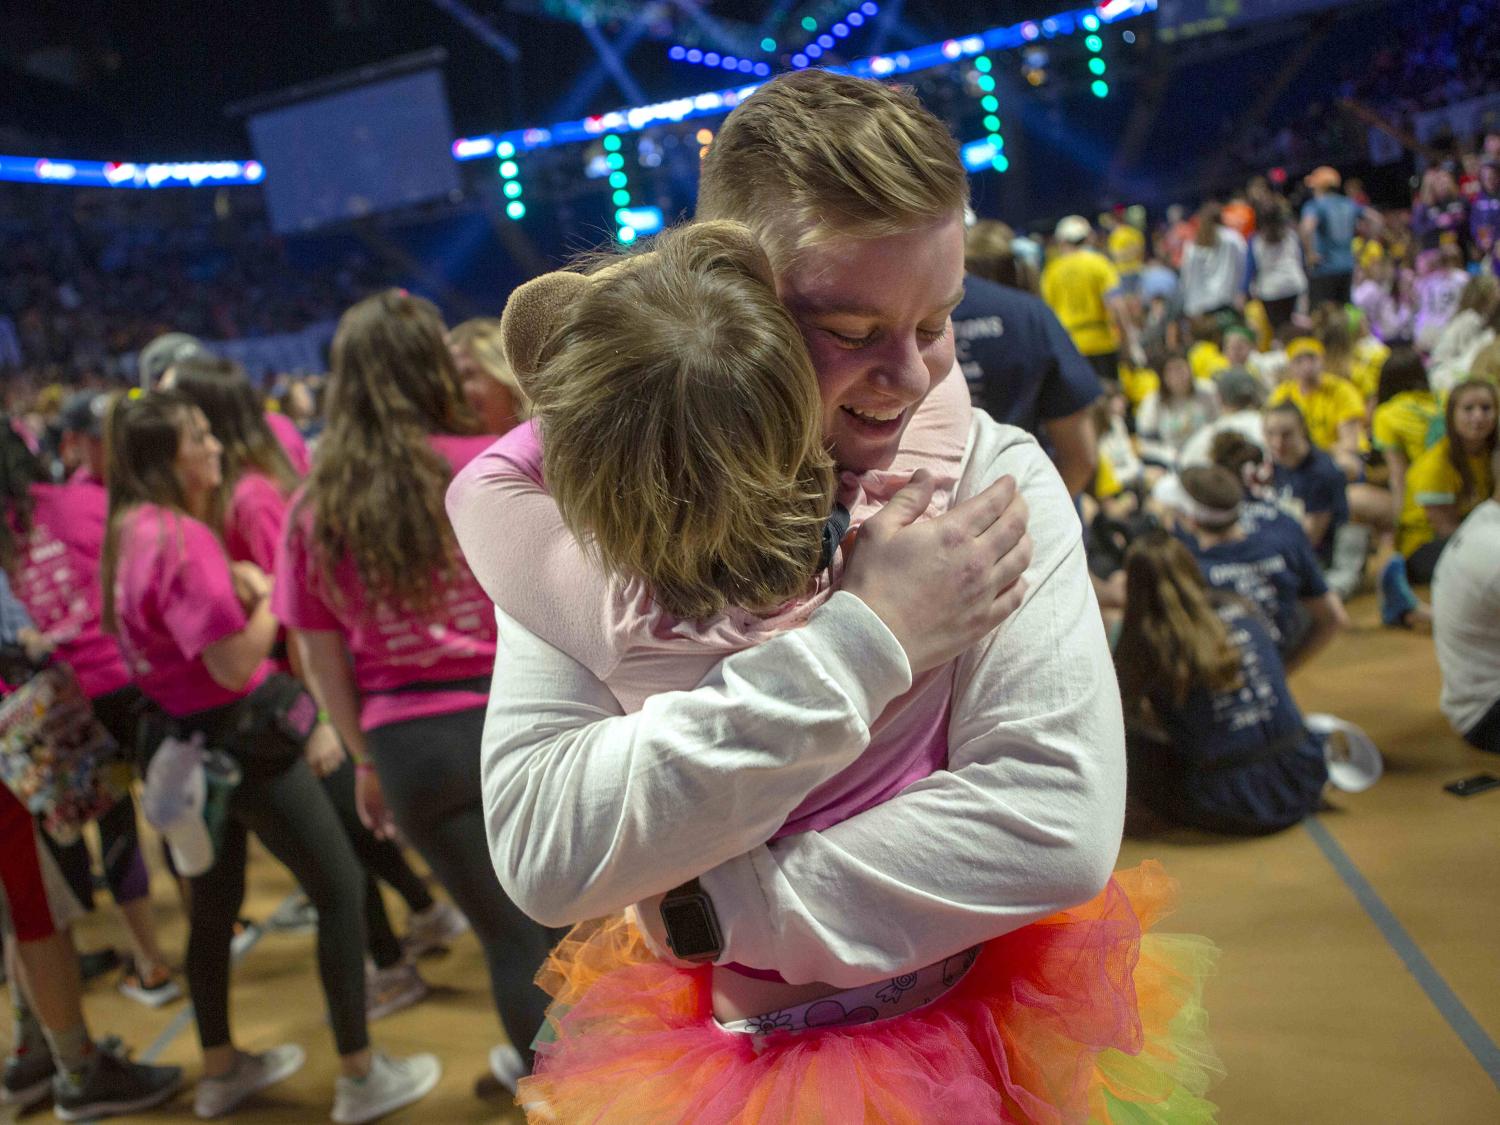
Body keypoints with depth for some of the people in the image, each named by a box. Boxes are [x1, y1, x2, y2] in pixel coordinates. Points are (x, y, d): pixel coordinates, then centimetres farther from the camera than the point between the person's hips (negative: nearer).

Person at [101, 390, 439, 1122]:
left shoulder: (127, 534, 6)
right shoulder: (184, 538, -23)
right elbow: (236, 664, -24)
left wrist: (237, 585, 8)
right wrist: (269, 597, -9)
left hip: (186, 741, 9)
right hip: (244, 735, -9)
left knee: (213, 905, 20)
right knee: (340, 889, 1)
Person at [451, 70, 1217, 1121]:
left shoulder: (995, 478, -16)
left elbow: (1056, 821, -25)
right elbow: (541, 849, -25)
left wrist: (717, 909, -23)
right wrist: (857, 641, -28)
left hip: (964, 1035, 0)